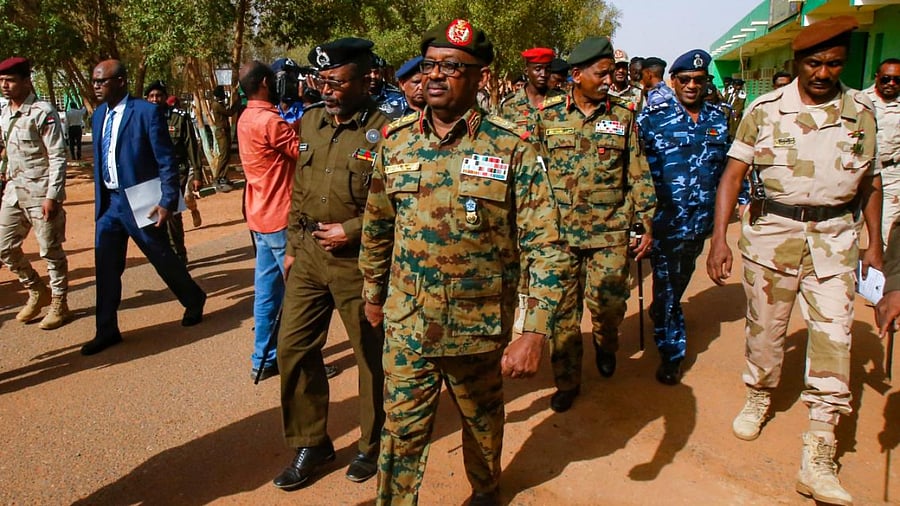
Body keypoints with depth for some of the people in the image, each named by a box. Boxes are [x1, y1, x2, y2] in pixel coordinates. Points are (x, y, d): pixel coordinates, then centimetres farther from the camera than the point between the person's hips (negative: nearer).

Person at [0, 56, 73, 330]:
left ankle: (59, 305, 17)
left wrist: (52, 196, -20)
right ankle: (37, 292, 29)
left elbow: (58, 156, -16)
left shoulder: (43, 112, -13)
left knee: (51, 250, 2)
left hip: (41, 191, -8)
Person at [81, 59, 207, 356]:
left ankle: (194, 301, 33)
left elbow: (166, 161, -13)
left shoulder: (147, 112, -12)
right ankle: (107, 331, 18)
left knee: (163, 258, 7)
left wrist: (168, 201, -17)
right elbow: (99, 161, 16)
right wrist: (99, 200, 15)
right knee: (105, 266, 7)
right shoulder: (99, 115, 9)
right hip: (109, 201, 6)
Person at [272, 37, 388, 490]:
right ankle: (310, 444, 29)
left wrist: (352, 230, -17)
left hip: (358, 261, -6)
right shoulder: (309, 122, 8)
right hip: (308, 254, 6)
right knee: (293, 347, 10)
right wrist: (292, 246, 15)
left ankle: (372, 445, 31)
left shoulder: (384, 131, -13)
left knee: (371, 355, 9)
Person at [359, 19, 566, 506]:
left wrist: (534, 332, -20)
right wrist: (373, 294, 17)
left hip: (480, 326, -1)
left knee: (482, 422, 23)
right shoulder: (395, 141, -2)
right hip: (406, 324, 2)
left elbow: (544, 245, -14)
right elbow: (376, 227, 11)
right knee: (401, 431, 10)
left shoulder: (511, 148, -13)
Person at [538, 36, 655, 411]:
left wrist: (646, 223, 2)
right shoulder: (549, 118, 4)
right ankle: (567, 381, 22)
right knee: (563, 310, 5)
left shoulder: (623, 117, 5)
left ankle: (605, 344, 34)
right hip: (559, 232, 0)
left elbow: (638, 174, 6)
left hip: (610, 232, 0)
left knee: (608, 303, -2)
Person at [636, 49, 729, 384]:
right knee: (666, 287, 1)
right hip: (665, 219, -5)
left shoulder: (718, 119, 5)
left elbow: (728, 165, 13)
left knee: (680, 282, 21)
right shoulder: (652, 118, -8)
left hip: (701, 219, 5)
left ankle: (661, 317, 47)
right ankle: (671, 353, 14)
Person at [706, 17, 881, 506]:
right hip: (771, 229, -1)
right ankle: (759, 397, 39)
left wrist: (875, 242, 10)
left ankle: (819, 455, 4)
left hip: (835, 235, 1)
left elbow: (870, 181, 13)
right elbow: (733, 174, -6)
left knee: (833, 335, -3)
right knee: (764, 327, 11)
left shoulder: (861, 111, 4)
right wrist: (719, 238, -15)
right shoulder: (764, 109, -3)